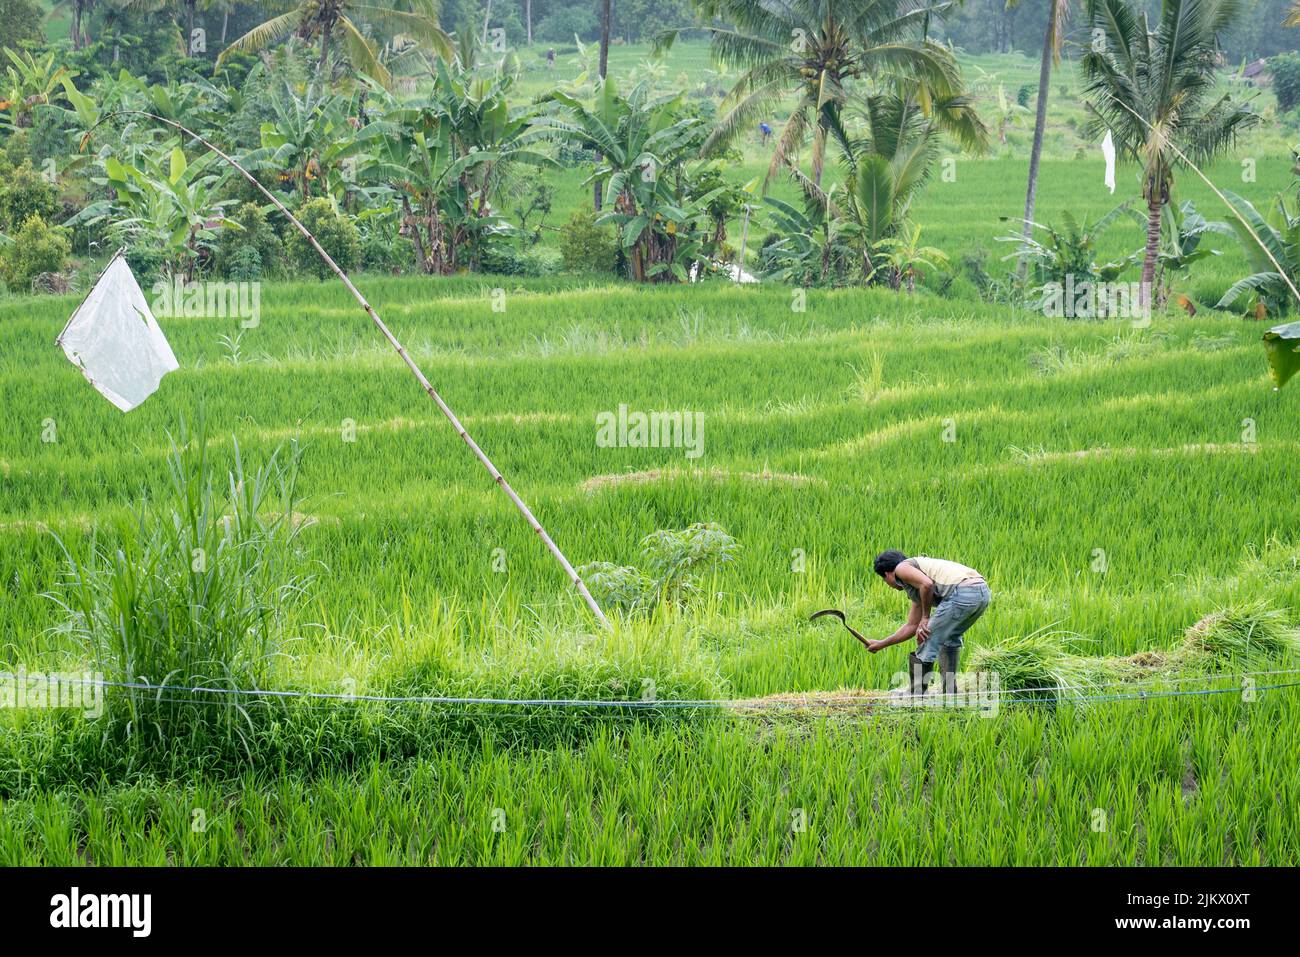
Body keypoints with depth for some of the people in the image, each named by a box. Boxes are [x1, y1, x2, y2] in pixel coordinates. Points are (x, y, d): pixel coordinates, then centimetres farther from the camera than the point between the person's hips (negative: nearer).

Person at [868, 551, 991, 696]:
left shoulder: (901, 568, 10)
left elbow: (927, 584, -10)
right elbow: (911, 627, 42)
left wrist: (925, 617, 1)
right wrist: (881, 644, 52)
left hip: (961, 592, -9)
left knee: (926, 646, 2)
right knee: (951, 639, 32)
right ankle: (950, 693, 32)